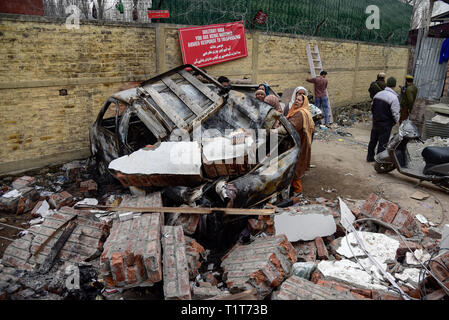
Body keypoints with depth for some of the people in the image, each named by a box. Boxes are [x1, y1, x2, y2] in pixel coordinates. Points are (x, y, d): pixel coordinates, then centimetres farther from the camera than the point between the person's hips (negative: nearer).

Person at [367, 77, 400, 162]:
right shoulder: (394, 98, -18)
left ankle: (370, 157, 29)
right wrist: (396, 121, 3)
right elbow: (395, 113, -16)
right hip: (386, 125, -7)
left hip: (375, 122, 7)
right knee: (383, 143, 3)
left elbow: (372, 107, 13)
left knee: (373, 140, 18)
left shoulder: (378, 94, 3)